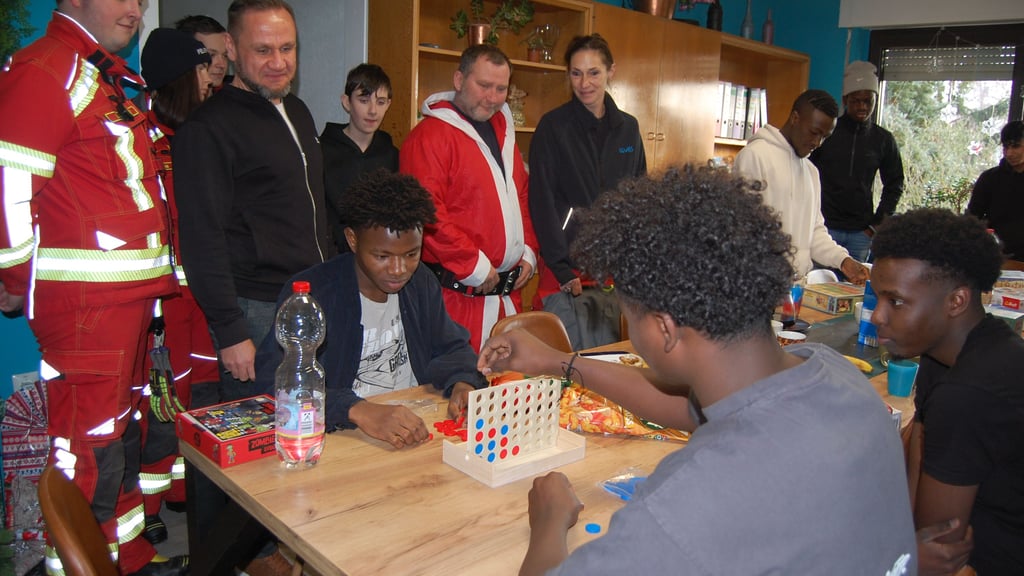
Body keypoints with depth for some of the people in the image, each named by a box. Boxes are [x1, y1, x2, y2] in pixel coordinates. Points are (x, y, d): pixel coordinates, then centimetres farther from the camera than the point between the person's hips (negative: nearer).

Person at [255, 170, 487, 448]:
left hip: (419, 430, 3)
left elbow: (450, 348, 14)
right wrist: (358, 410, -38)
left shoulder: (422, 282, 6)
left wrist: (462, 383, -9)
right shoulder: (310, 293, -14)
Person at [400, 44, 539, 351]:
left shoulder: (503, 133, 19)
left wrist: (528, 252, 11)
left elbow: (521, 198, 24)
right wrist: (475, 267, -15)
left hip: (508, 293, 8)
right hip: (457, 293, -8)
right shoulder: (430, 136, -9)